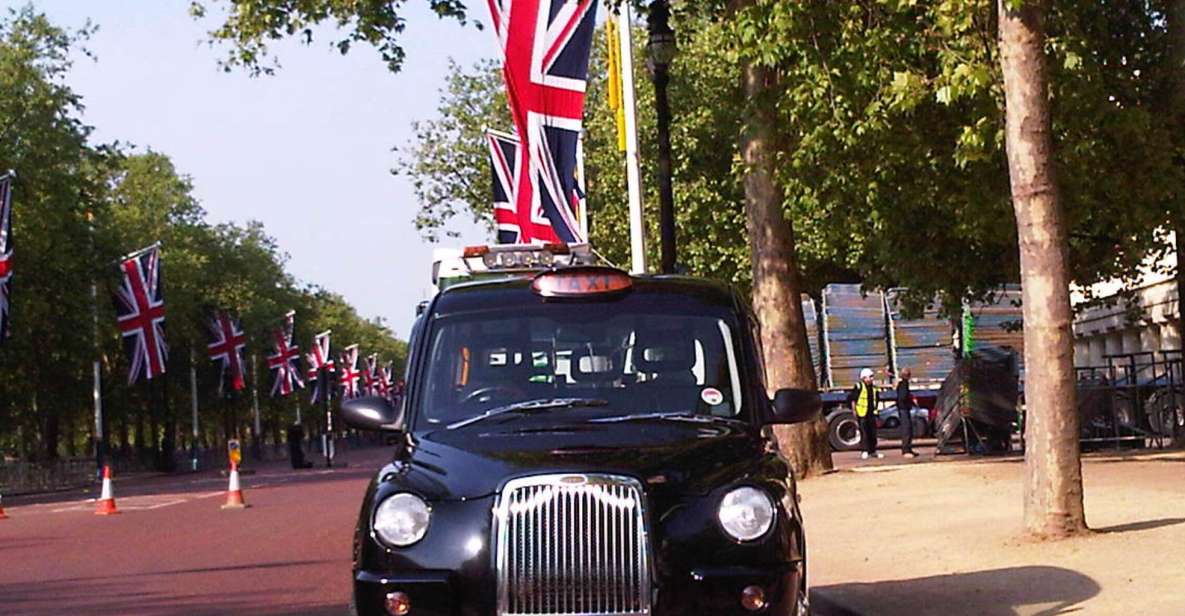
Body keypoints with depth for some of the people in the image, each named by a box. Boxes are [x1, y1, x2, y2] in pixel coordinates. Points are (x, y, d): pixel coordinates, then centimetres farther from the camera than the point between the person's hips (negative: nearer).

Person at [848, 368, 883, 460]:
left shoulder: (874, 387, 13)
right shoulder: (859, 387, -6)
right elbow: (851, 398, -6)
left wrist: (875, 410, 18)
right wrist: (854, 410, -7)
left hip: (871, 414, 6)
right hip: (862, 414, -6)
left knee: (873, 433, 8)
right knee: (864, 432, -5)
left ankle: (873, 451, 18)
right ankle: (865, 451, -1)